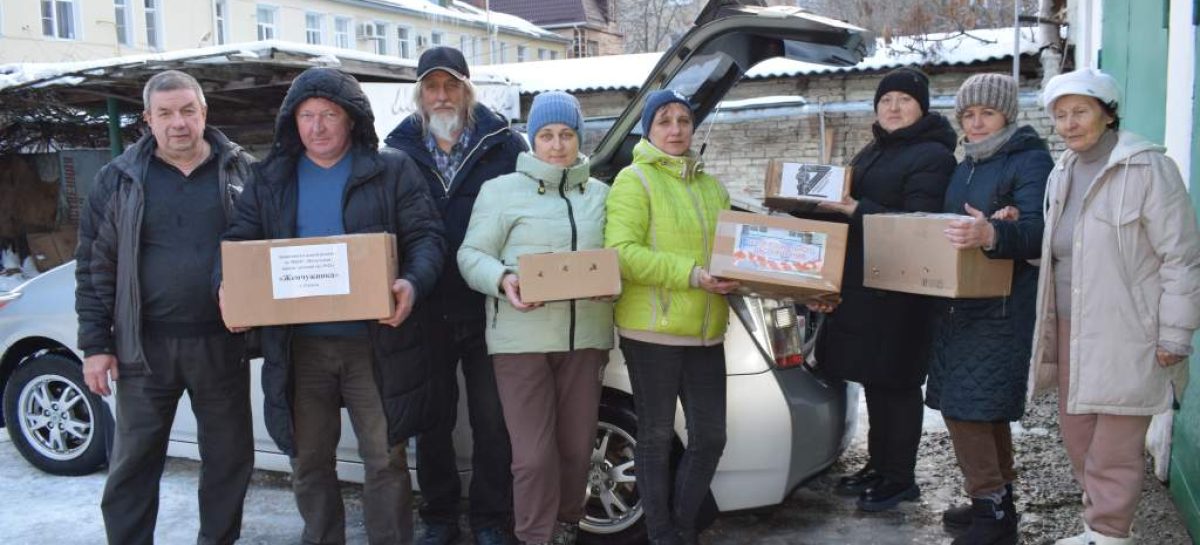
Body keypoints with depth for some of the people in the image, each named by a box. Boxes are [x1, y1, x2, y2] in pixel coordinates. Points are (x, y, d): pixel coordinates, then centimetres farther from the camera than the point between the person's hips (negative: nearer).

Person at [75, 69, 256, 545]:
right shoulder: (119, 179, 3)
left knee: (230, 458, 10)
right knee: (132, 465, 7)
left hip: (222, 343, 0)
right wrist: (95, 344, -1)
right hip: (145, 346, 0)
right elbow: (95, 266, 4)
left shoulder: (242, 172, 3)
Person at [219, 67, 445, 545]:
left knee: (384, 460, 5)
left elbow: (426, 236, -5)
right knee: (310, 462, 15)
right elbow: (239, 242, 8)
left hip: (374, 342, -3)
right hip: (299, 345, 3)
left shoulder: (392, 170, 0)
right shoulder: (270, 178, 9)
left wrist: (414, 282, -25)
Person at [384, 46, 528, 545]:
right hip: (426, 312, 2)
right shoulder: (399, 149, 5)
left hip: (489, 308, -2)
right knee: (433, 421, 14)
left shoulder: (504, 145, -1)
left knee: (493, 423, 7)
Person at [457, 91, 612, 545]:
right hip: (521, 337, -4)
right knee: (533, 454, -5)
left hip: (586, 335, 4)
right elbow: (472, 255, -1)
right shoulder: (502, 190, 3)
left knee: (577, 447, 11)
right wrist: (503, 280, -21)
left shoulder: (601, 194, 15)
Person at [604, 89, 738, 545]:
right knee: (656, 438, 5)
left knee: (710, 437, 8)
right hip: (652, 331, -6)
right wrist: (690, 274, -22)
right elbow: (622, 253, -16)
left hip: (706, 334, 6)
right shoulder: (634, 180, -5)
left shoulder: (712, 188, 17)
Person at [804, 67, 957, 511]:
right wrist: (829, 205, 4)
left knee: (896, 382, -1)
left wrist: (857, 210, -23)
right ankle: (879, 465, 26)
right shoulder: (871, 153, 18)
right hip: (861, 286, 8)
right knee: (873, 380, 14)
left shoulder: (932, 157, -9)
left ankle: (900, 478, 10)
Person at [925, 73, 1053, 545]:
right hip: (957, 304, 8)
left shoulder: (1030, 160, -7)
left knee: (965, 408, -10)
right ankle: (998, 502, 26)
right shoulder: (965, 166, 18)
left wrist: (993, 234, -38)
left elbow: (1038, 231, -20)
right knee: (985, 410, 15)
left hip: (1000, 307, -8)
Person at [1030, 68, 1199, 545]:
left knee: (1113, 448, -2)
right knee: (1075, 433, 15)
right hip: (1071, 331, 7)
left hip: (1125, 336, -7)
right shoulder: (1062, 173, 11)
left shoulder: (1147, 168, -11)